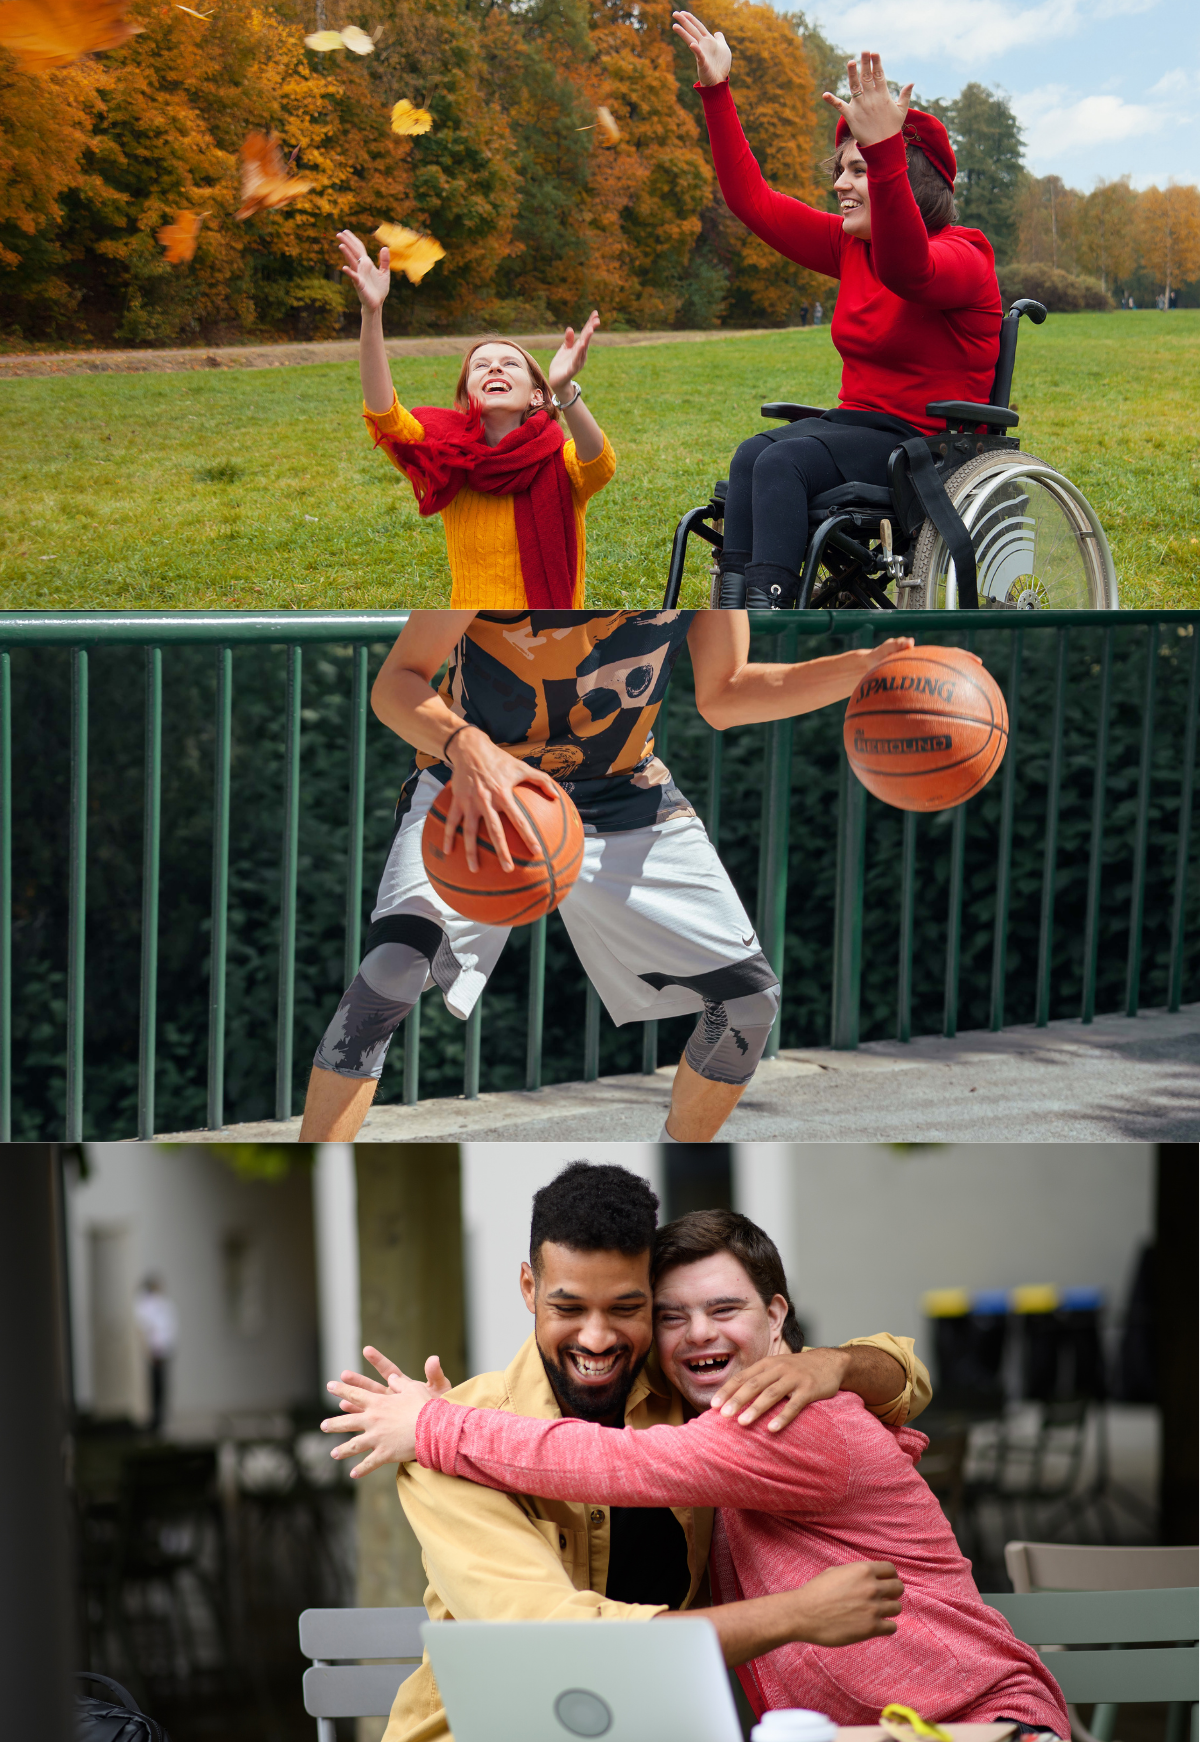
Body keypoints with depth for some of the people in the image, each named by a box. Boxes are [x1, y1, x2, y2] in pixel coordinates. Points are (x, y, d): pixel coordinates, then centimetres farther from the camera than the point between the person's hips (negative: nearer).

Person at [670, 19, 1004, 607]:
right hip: (858, 422, 7)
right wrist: (717, 91, 6)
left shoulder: (962, 257, -12)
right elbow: (752, 199, 14)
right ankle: (733, 609, -35)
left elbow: (906, 270, -36)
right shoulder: (850, 247, 12)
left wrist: (883, 151, -49)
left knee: (784, 462, -29)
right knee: (751, 456, -23)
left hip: (927, 443, -7)